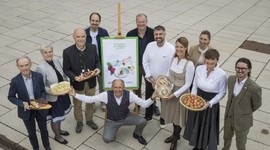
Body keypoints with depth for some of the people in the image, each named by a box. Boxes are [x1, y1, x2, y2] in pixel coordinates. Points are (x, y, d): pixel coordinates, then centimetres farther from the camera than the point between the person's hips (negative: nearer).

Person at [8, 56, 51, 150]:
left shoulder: (38, 76, -16)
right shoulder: (15, 81, -20)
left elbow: (43, 91, -2)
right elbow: (11, 97, -8)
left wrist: (42, 100, -21)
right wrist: (22, 103, -23)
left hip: (40, 109, 1)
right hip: (26, 111, -1)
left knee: (43, 129, 21)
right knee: (31, 132, 19)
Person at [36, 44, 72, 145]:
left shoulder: (56, 61, -6)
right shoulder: (41, 68, -26)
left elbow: (63, 75, 8)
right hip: (52, 97, -6)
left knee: (60, 114, 26)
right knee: (55, 117, 13)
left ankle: (59, 130, 52)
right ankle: (57, 136, 38)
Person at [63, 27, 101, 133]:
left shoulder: (92, 48, -12)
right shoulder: (67, 52, -19)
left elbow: (97, 61, 2)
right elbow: (66, 69, -11)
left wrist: (98, 68, -20)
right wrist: (74, 77, -28)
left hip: (91, 82, 2)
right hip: (77, 83, -2)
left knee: (90, 102, 23)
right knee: (77, 104, 20)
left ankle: (89, 120, 49)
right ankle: (79, 121, 46)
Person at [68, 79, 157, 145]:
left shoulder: (129, 94, -23)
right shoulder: (106, 95, -25)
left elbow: (144, 104, -20)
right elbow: (89, 99, -20)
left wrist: (152, 98, -40)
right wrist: (75, 95, -29)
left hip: (126, 117, 2)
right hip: (111, 121, -1)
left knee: (142, 121, -20)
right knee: (107, 139, -25)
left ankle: (137, 134, 17)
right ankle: (111, 134, 17)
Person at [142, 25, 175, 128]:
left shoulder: (171, 48, -19)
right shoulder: (150, 46, -10)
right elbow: (145, 62, -3)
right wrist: (150, 78, -9)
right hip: (150, 80, 3)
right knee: (148, 99, 21)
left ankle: (163, 119, 43)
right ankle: (148, 116, 48)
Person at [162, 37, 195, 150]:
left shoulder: (189, 64, -24)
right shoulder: (173, 59, -5)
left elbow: (187, 84, -19)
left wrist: (175, 94, -23)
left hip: (181, 93, -5)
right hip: (171, 90, 5)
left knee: (178, 116, 15)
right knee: (173, 114, 22)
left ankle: (175, 139, 37)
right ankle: (175, 134, 47)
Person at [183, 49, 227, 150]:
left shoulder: (222, 74, -21)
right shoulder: (199, 69, -11)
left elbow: (222, 93, -11)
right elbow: (195, 86, 1)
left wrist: (209, 103, -20)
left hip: (211, 105, -4)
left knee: (209, 128, 12)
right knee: (196, 125, 20)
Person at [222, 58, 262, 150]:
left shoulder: (254, 88, -30)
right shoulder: (231, 79, -14)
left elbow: (257, 104, -10)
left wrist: (246, 112, 6)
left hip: (242, 121, -5)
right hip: (229, 116, 5)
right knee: (227, 137, 30)